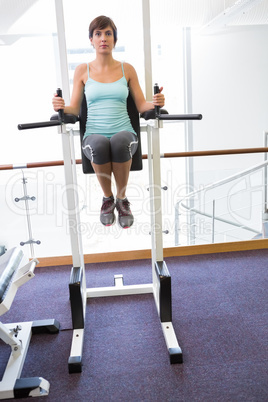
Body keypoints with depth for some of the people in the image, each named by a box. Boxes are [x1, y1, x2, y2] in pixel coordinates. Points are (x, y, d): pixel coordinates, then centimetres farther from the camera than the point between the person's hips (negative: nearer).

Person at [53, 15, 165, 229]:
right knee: (98, 144, -37)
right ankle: (107, 199, -9)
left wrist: (155, 103, -13)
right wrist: (61, 107, -14)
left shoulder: (127, 69, 11)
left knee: (120, 141, -38)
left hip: (124, 133, 0)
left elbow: (141, 105, 9)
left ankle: (122, 199, -12)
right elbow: (74, 109, 8)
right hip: (94, 134, 0)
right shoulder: (83, 70, 10)